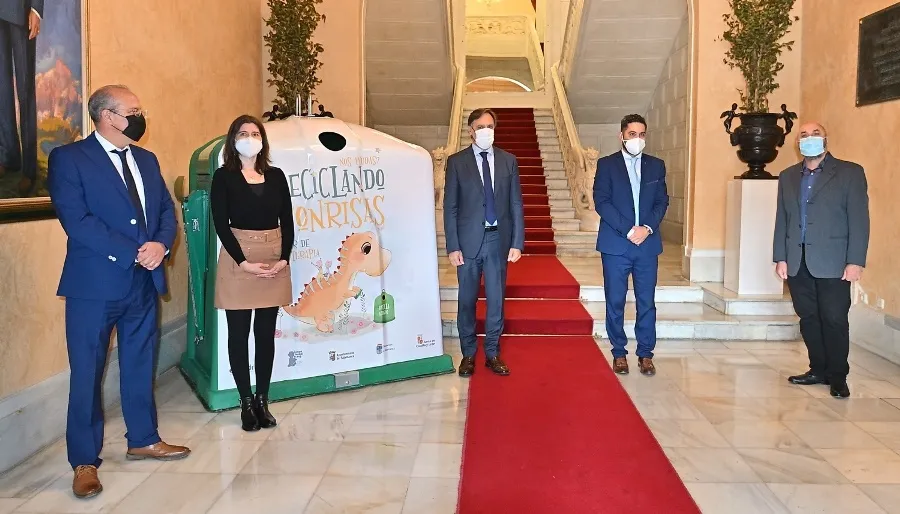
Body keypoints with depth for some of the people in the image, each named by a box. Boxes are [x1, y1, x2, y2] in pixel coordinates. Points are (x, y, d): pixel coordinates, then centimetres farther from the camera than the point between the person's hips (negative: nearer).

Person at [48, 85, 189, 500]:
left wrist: (160, 244, -10)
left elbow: (167, 209, 11)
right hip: (95, 283, -6)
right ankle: (84, 461, 15)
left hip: (144, 281, 6)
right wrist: (133, 253, -19)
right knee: (87, 372, 3)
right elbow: (76, 220, -17)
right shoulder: (68, 158, -7)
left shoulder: (146, 160, 13)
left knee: (140, 365, 16)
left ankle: (143, 440, 31)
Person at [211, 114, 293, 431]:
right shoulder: (224, 176, -1)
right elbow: (221, 224, -8)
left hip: (275, 259, 3)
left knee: (266, 332, 7)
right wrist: (243, 262, -16)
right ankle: (246, 403, 12)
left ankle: (263, 401, 17)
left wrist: (284, 258, -8)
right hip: (238, 258, -3)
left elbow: (287, 222, 6)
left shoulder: (276, 176, 9)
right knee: (239, 333, 2)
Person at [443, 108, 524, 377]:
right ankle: (468, 354, 21)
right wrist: (452, 246, -7)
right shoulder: (457, 161, 0)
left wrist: (517, 243, -1)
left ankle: (492, 353, 21)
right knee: (467, 301, 7)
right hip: (469, 241, -1)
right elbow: (450, 207, -1)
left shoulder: (508, 160, 6)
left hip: (499, 240, 2)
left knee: (496, 300, 8)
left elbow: (516, 204, 5)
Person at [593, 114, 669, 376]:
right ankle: (619, 353, 14)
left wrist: (647, 228, -10)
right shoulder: (607, 164, 2)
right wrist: (628, 230, -14)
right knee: (615, 302, 3)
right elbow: (601, 201, -6)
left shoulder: (656, 165, 11)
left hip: (647, 244, 2)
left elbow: (662, 202, 8)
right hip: (615, 244, -2)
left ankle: (645, 354, 14)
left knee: (647, 302, 4)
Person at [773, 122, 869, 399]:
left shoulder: (850, 173, 0)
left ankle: (838, 376, 12)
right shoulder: (788, 176, 13)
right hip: (797, 263, 4)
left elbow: (859, 220, -5)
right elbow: (782, 220, 12)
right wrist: (780, 258, 5)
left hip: (832, 263, -4)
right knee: (808, 318, 9)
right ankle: (819, 370, 21)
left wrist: (856, 261, -11)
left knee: (835, 320, -1)